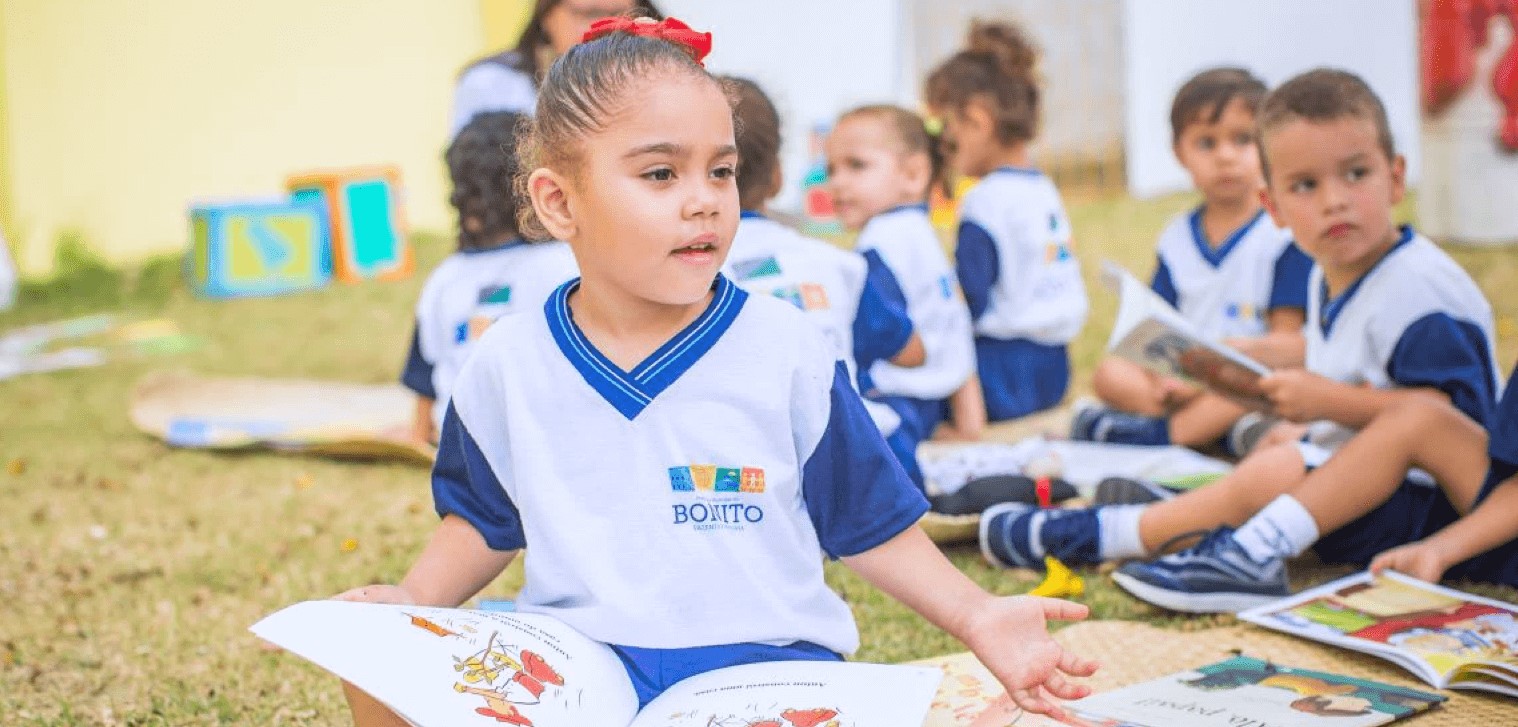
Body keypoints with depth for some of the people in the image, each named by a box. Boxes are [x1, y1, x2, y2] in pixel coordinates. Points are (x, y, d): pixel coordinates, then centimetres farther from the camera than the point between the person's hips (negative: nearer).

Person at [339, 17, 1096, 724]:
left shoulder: (788, 349, 1)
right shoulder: (509, 363, 6)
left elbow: (866, 522, 9)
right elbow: (484, 521, 22)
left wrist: (975, 617, -2)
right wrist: (413, 599, 4)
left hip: (762, 655, -2)